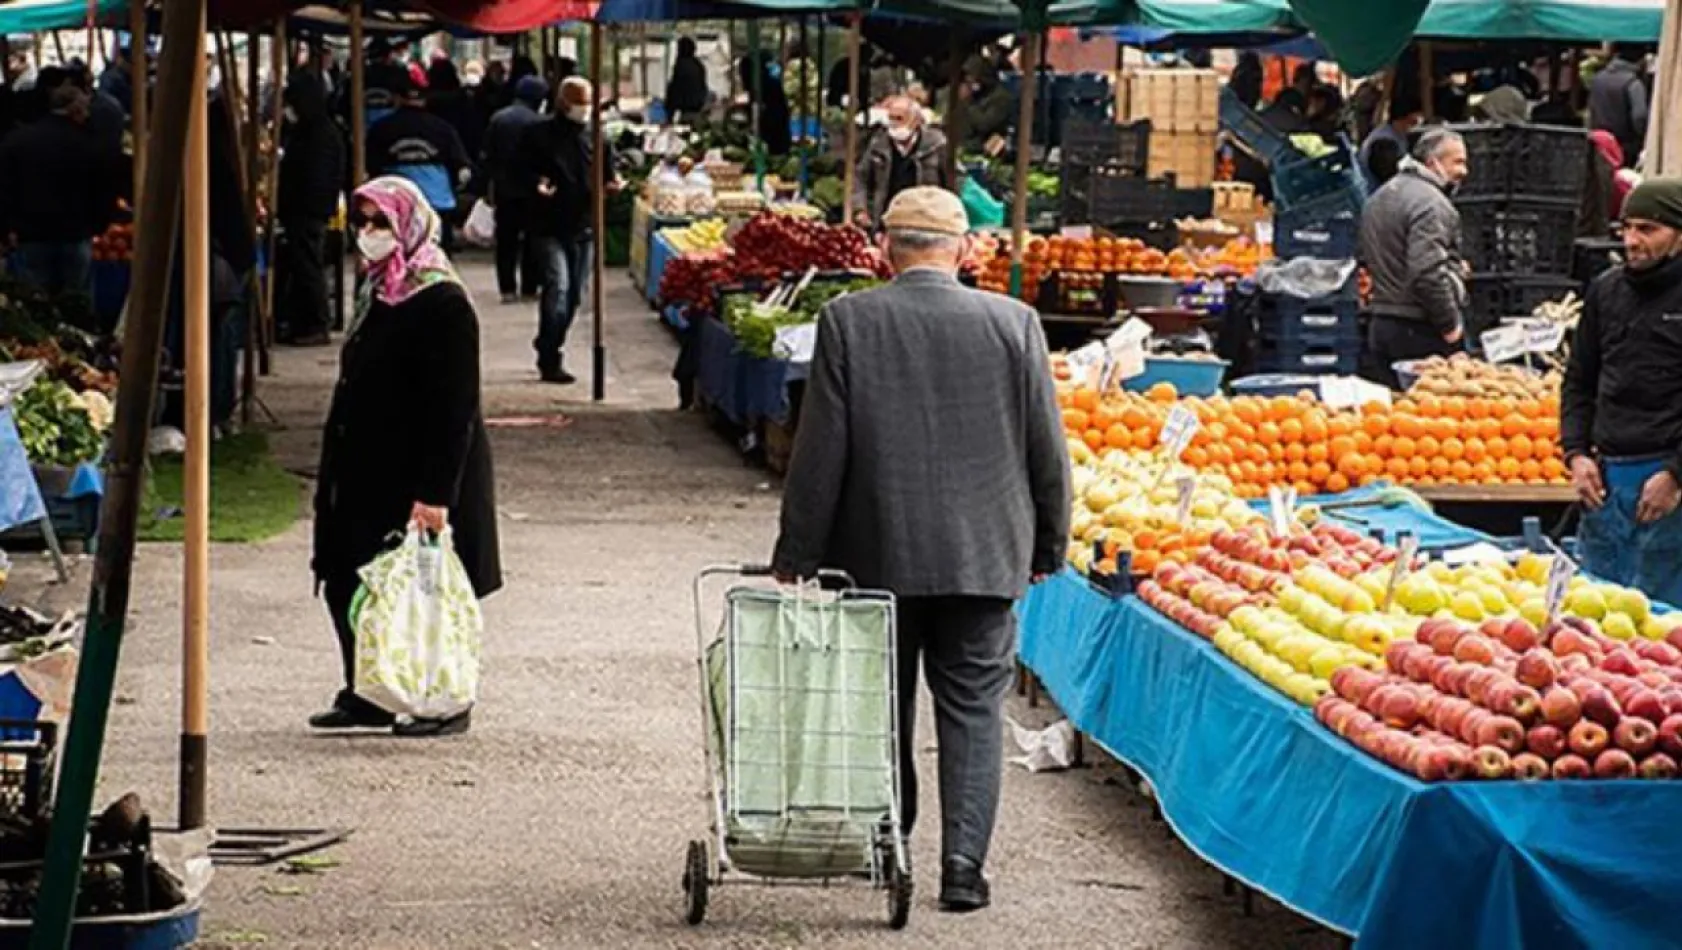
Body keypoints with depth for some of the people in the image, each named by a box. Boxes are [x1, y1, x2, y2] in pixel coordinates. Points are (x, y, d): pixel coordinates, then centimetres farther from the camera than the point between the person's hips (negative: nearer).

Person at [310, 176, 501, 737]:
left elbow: (454, 408, -20)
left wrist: (434, 492, -25)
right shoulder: (377, 292, 12)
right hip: (366, 473, 9)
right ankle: (366, 694, 20)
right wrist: (335, 473, 19)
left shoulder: (443, 305, -17)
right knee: (346, 584, 10)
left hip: (416, 475, -9)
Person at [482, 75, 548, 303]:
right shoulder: (538, 122, -13)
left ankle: (507, 288, 3)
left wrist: (492, 183, 9)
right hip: (531, 190, -3)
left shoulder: (497, 119, 1)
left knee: (506, 241, 8)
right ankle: (529, 287, 7)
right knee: (531, 240, 7)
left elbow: (487, 156, 3)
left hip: (504, 189, 3)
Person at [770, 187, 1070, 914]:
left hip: (877, 554, 0)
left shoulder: (848, 322, -7)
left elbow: (821, 450, -6)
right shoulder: (1012, 323, -4)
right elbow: (1046, 449, 1)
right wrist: (1047, 547, 13)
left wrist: (795, 555, 2)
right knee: (972, 709, 5)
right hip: (983, 555, 0)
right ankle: (963, 862, -2)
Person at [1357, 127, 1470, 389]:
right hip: (1419, 329, -9)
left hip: (1378, 325, 9)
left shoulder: (1379, 198, 17)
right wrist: (1450, 324, -14)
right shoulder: (1429, 202, -14)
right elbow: (1428, 272, -24)